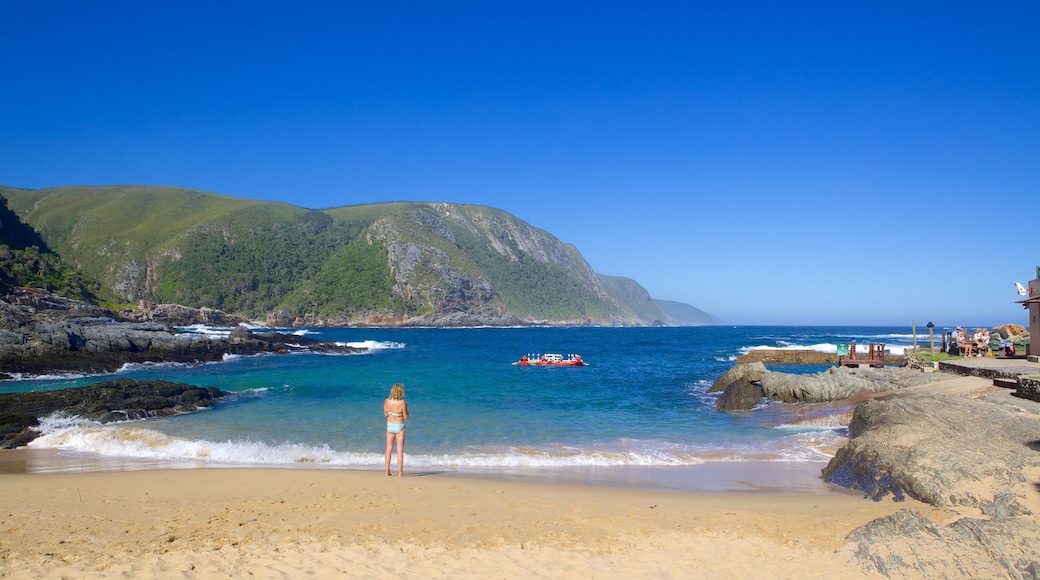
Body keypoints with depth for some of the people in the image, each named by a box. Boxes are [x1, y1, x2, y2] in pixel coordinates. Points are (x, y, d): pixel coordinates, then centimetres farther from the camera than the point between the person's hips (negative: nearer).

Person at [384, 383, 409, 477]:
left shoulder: (386, 401, -7)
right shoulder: (402, 402, -19)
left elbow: (385, 414, 4)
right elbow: (405, 417, -10)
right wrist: (406, 408, 4)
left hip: (389, 426, 4)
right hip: (399, 426, -3)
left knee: (389, 449, 12)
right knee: (400, 449, 3)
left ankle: (387, 471, 15)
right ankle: (400, 472, 3)